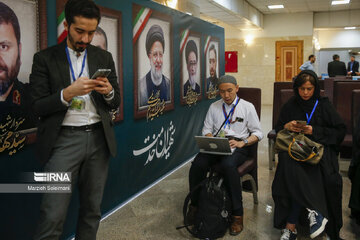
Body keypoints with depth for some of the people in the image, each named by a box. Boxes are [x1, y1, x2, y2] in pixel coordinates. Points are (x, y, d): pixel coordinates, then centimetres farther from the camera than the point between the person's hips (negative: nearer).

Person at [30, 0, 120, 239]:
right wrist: (68, 92, -20)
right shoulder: (45, 58, 1)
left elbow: (115, 103, 12)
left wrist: (109, 91, -11)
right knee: (53, 215, -7)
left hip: (99, 138, 4)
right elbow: (38, 107, -3)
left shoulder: (104, 58, 10)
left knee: (92, 210, 11)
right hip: (64, 140, -3)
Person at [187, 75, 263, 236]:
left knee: (228, 164, -38)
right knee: (198, 164, -28)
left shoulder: (247, 107, 9)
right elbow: (207, 129, 16)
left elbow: (258, 133, 6)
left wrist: (242, 143, -12)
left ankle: (238, 214, -29)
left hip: (237, 146, -3)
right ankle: (194, 205, -8)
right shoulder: (214, 107, 19)